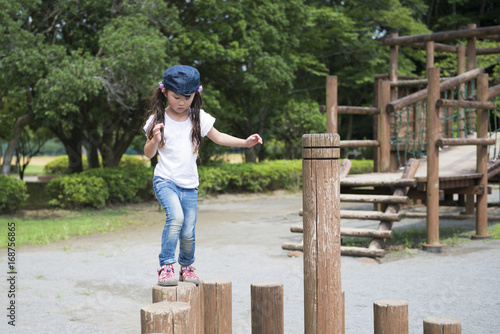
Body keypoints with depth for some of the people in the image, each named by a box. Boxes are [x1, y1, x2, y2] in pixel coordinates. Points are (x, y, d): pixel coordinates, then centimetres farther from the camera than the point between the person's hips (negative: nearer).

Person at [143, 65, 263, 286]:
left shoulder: (199, 118, 4)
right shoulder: (157, 119, -3)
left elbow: (218, 137, 15)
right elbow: (148, 154, 0)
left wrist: (245, 142, 5)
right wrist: (155, 140, -21)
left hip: (189, 185, 3)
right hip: (165, 180, -3)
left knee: (188, 232, 2)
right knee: (176, 216, -28)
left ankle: (187, 266, 31)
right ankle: (166, 266, -17)